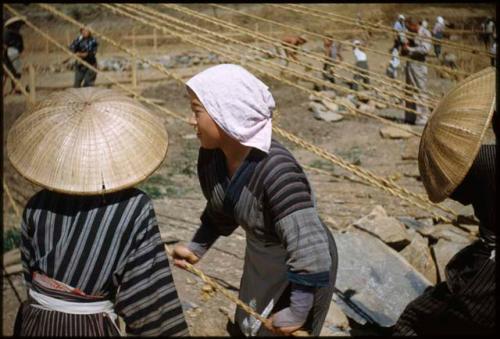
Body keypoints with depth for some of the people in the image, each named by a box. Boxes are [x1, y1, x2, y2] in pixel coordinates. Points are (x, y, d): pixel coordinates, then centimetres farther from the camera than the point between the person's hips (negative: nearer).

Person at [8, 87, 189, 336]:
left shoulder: (37, 206, -6)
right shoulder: (135, 207, -16)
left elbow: (30, 274, 5)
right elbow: (149, 289, -14)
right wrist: (170, 330, -3)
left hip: (35, 323, 3)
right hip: (91, 328, -3)